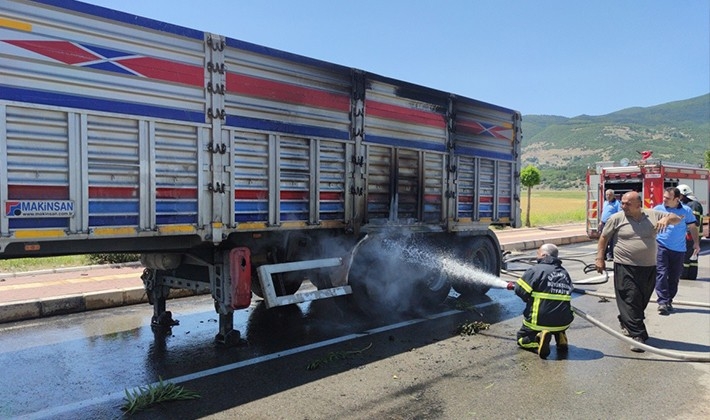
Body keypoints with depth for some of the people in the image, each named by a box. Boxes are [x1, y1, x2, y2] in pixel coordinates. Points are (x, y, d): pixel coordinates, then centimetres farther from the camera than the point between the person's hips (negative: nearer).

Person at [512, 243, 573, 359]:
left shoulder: (537, 269, -10)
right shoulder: (564, 273, 10)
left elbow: (520, 290, -12)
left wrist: (529, 299, 11)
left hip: (540, 322, -5)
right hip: (564, 322, 5)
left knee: (521, 338, 18)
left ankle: (539, 339, -13)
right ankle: (560, 336, 10)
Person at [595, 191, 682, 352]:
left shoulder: (653, 215, 3)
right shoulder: (616, 218, -4)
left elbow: (677, 219, 12)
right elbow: (604, 237, 4)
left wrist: (667, 219, -13)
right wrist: (599, 258, 0)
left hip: (649, 268, 4)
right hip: (625, 268, -4)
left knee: (642, 301, 15)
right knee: (630, 301, -8)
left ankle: (626, 323, 37)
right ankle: (637, 336, -4)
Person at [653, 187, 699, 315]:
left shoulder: (686, 210, 1)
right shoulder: (658, 209, -2)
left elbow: (692, 227, 11)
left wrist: (696, 243, 9)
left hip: (679, 249, 2)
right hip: (661, 247, -2)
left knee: (674, 277, 9)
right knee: (661, 274, -11)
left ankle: (669, 301, 21)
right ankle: (662, 302, -12)